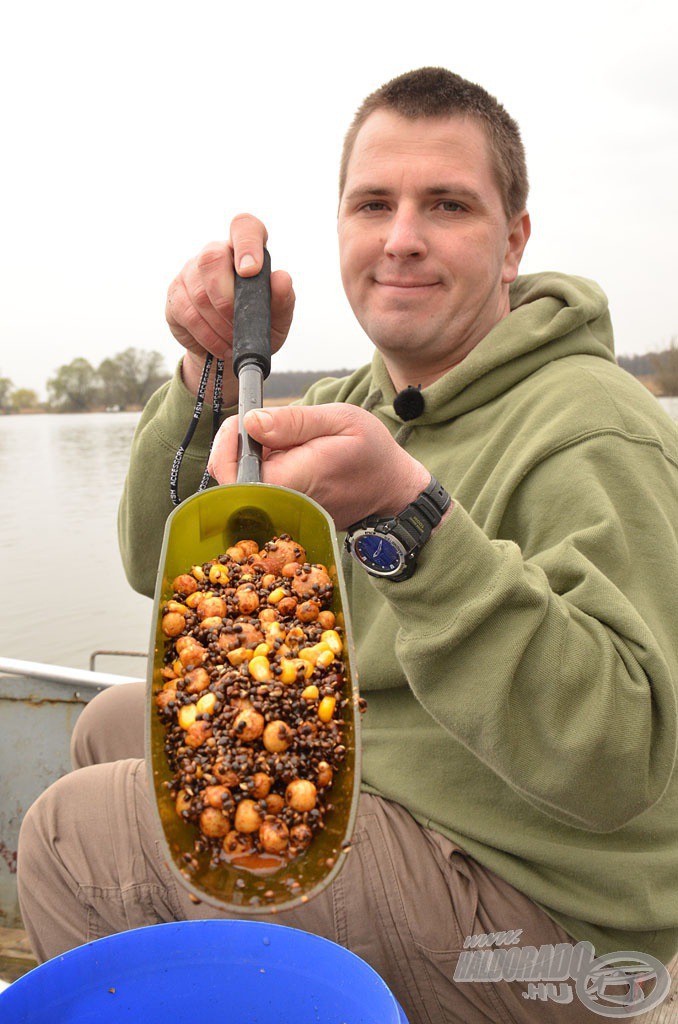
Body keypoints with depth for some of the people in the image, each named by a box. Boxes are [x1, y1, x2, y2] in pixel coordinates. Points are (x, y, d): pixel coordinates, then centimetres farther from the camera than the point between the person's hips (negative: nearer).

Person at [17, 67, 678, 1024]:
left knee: (72, 836, -10)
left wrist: (406, 513, -42)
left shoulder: (593, 437, -22)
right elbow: (169, 562, 1)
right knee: (118, 727, 15)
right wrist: (218, 372, -15)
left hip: (531, 908, -7)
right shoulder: (361, 402, 4)